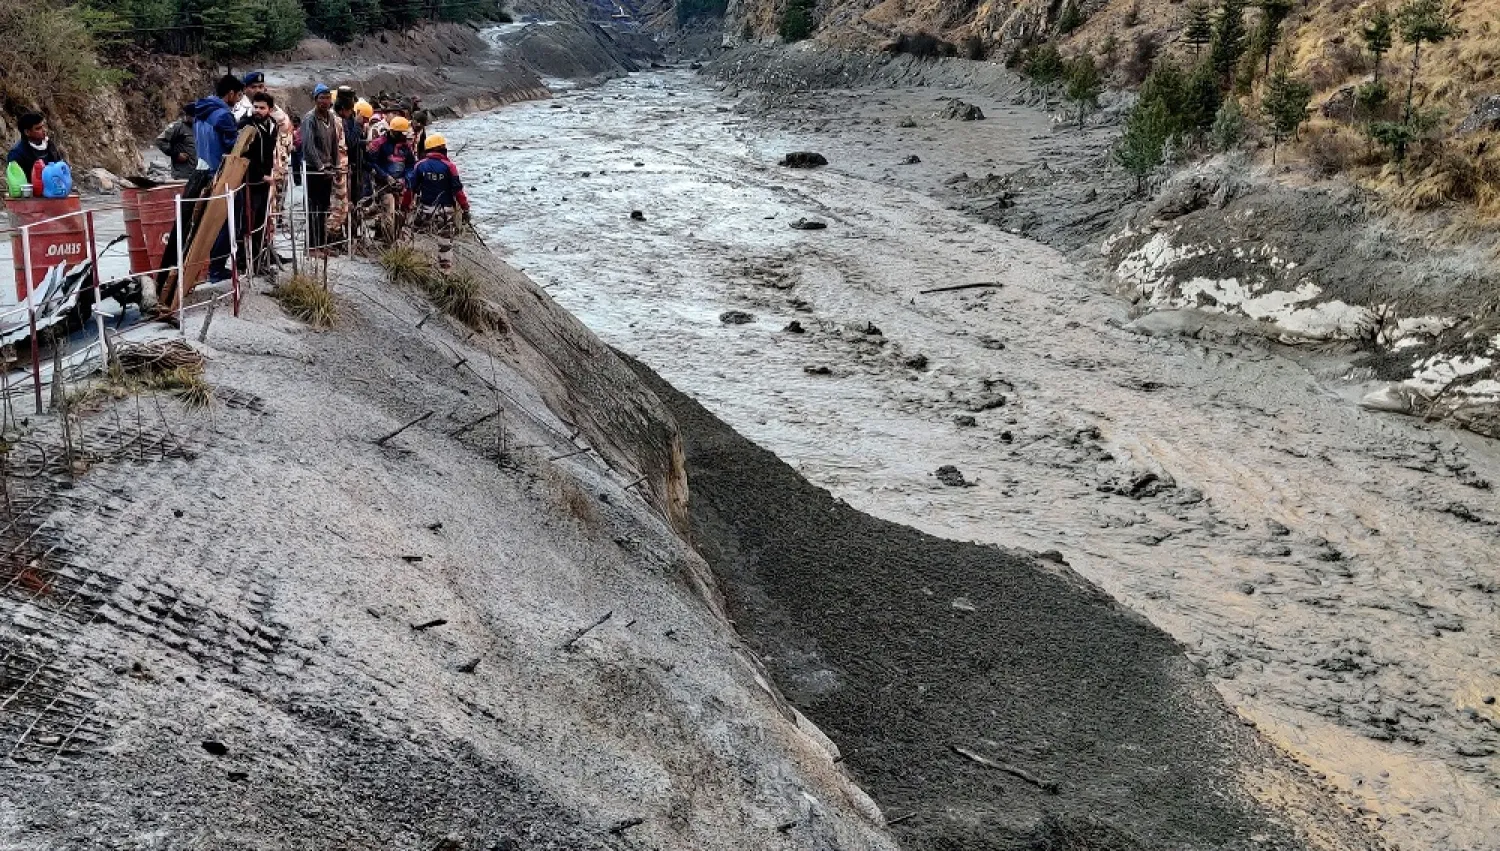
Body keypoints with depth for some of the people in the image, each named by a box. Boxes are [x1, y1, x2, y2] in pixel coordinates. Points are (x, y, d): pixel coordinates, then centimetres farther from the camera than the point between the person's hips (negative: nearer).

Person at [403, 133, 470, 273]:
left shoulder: (421, 165, -1)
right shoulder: (449, 166, -8)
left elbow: (410, 187, 1)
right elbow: (457, 189, -7)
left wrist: (405, 205, 11)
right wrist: (465, 208, -1)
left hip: (425, 208, 1)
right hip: (445, 209, -1)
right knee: (445, 240, 7)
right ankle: (445, 268, 10)